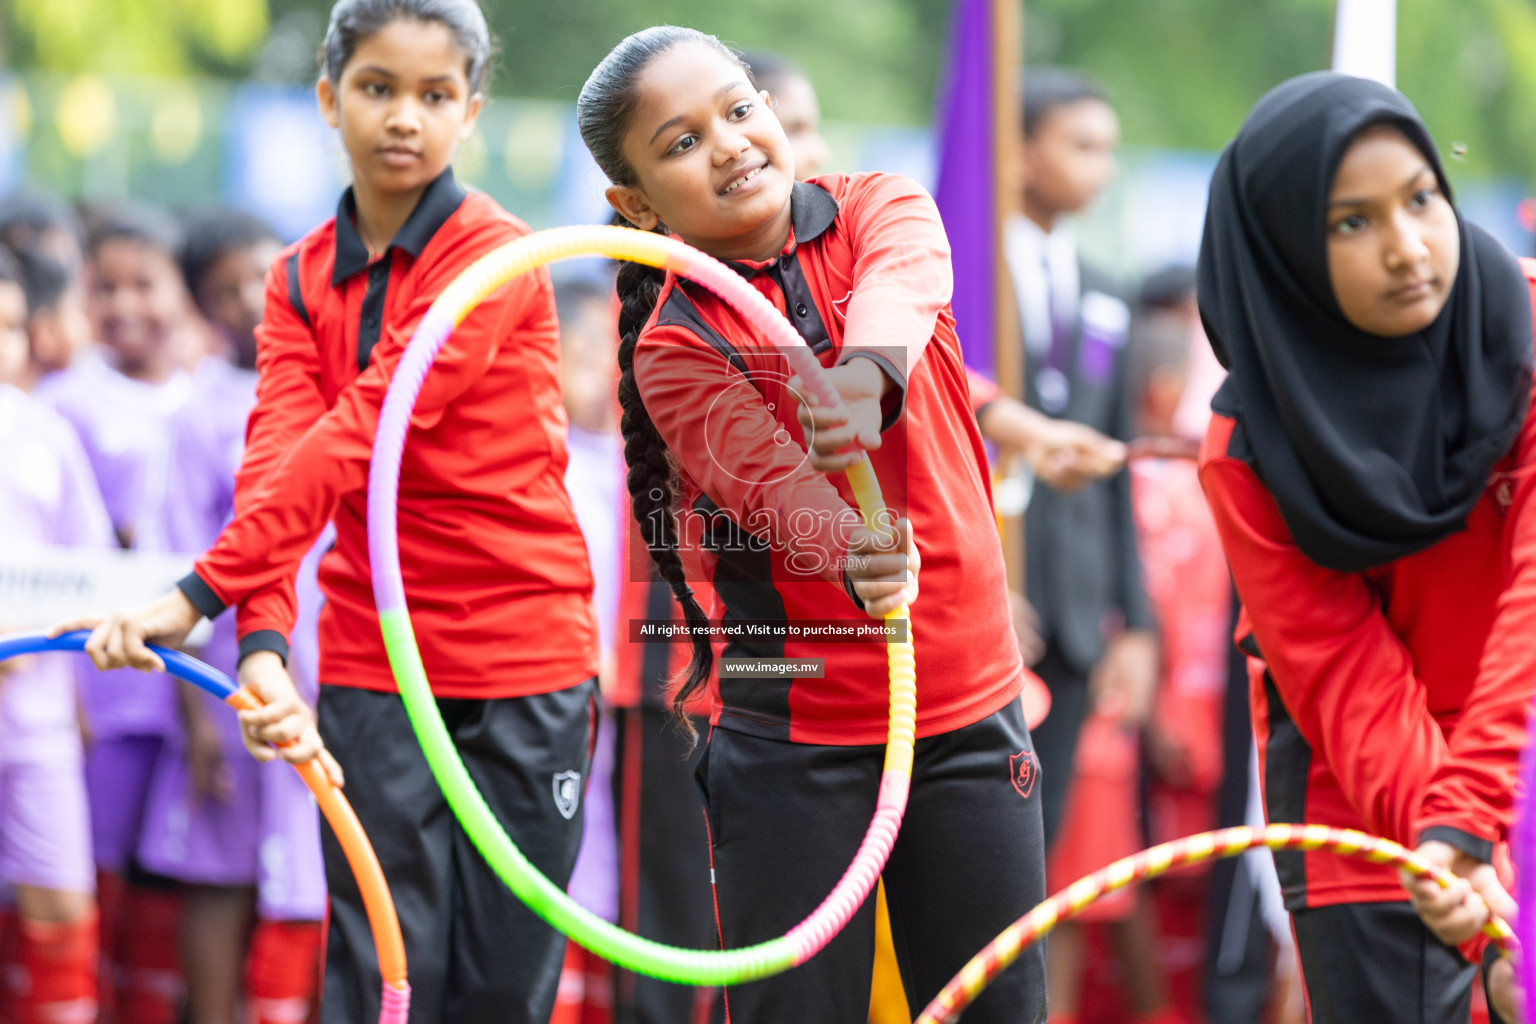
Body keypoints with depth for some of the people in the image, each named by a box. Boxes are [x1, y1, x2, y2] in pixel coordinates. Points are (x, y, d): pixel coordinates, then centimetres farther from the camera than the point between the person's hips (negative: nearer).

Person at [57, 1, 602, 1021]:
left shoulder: (495, 255, -10)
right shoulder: (301, 280, 6)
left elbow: (360, 437, -21)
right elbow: (275, 458, -8)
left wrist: (200, 592, -29)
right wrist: (263, 642, -27)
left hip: (524, 658, -3)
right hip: (373, 664, 3)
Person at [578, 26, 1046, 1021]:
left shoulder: (877, 208, 0)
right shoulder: (677, 350, -7)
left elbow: (902, 283, -24)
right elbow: (779, 488, -24)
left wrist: (866, 372, -48)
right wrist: (859, 564, -46)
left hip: (972, 710, 2)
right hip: (795, 742, -2)